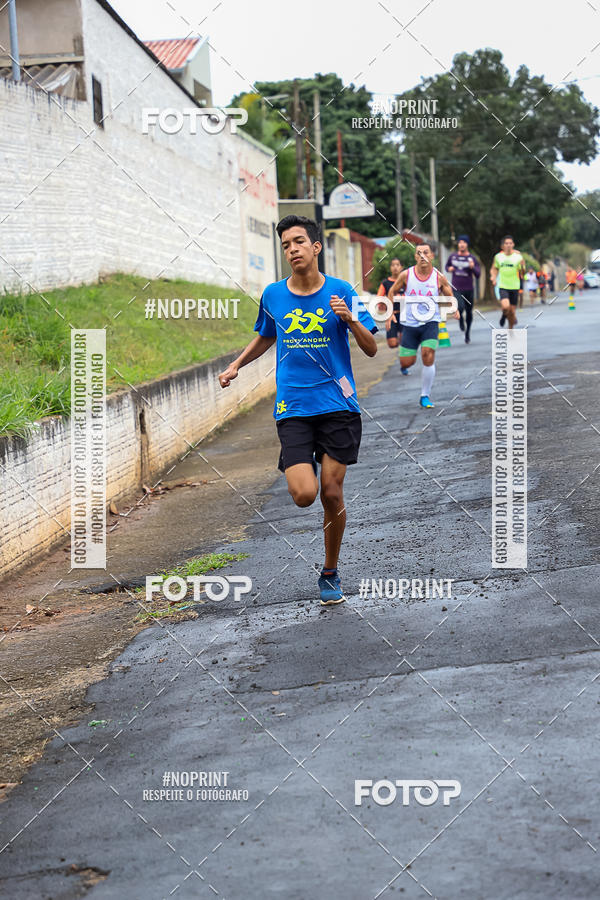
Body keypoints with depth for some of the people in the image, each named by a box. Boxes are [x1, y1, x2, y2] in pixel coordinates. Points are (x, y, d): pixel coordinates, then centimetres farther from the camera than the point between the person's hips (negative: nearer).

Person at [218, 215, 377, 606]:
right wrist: (235, 366, 21)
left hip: (338, 405, -1)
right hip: (293, 408, 1)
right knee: (304, 494, -15)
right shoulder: (272, 295, 5)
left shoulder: (341, 291, -2)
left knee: (332, 495, 0)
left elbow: (371, 349, -2)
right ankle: (306, 469, 24)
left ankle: (330, 573, 22)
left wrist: (349, 319, -18)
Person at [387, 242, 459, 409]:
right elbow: (392, 291, 10)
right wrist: (390, 312, 0)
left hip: (430, 323, -1)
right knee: (406, 362, 0)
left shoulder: (439, 278, -5)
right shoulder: (406, 275, -6)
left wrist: (455, 309, -10)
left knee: (428, 356, -19)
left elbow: (450, 296, 10)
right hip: (410, 324, 1)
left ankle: (425, 396, -4)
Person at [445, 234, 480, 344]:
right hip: (456, 289, -1)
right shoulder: (452, 256, 3)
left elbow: (478, 274, -8)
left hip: (468, 289, 1)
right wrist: (449, 269, -1)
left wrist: (472, 267, -28)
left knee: (469, 312, 11)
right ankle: (460, 319, 9)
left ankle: (467, 333, 33)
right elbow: (447, 266, 22)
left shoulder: (472, 258, -4)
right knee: (460, 307, -27)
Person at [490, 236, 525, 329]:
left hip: (514, 287, 0)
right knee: (505, 306, -22)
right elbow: (494, 268, 17)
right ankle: (504, 315, 13)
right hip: (503, 287, 0)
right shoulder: (498, 256, 1)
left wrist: (522, 266, -24)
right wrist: (493, 276, -1)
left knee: (512, 311, 4)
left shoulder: (518, 257, -4)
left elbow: (522, 273, -4)